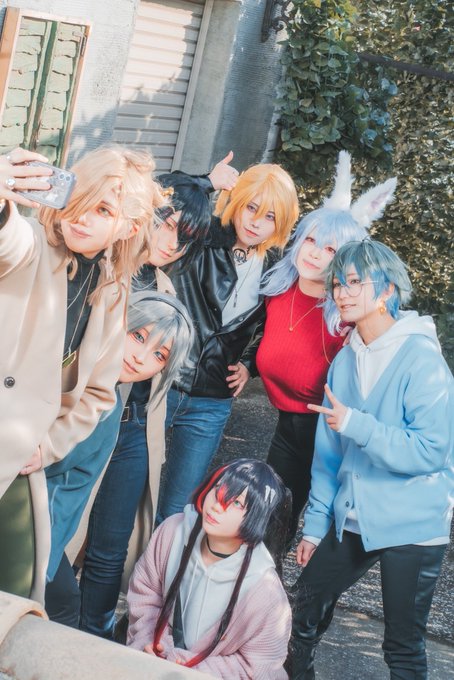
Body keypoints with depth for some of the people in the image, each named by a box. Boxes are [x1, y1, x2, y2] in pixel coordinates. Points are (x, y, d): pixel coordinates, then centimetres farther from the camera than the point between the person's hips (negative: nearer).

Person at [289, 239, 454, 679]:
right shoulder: (344, 361, 5)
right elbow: (329, 453, 9)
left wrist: (355, 424, -28)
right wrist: (315, 525, 8)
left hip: (412, 526, -6)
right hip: (352, 520, 7)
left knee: (403, 644, 4)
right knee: (306, 608, 17)